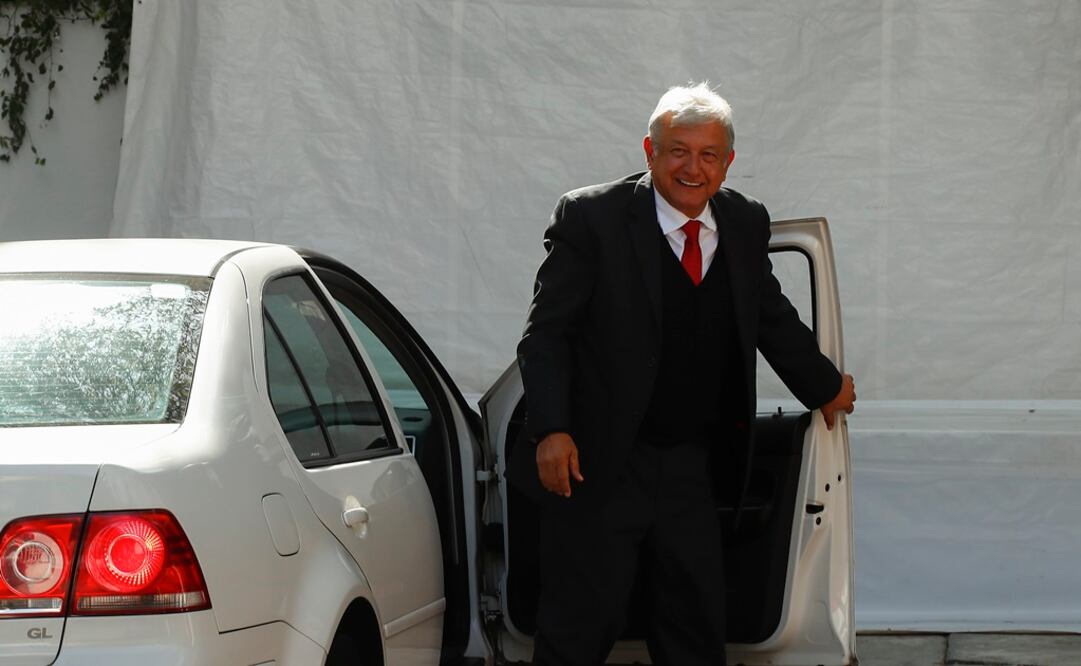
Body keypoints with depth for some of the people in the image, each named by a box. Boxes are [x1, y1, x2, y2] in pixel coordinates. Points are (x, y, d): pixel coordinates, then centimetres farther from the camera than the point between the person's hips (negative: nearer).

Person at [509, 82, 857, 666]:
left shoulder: (746, 225, 6)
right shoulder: (591, 218, -9)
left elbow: (772, 317, 23)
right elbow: (545, 333, -10)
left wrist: (825, 386, 30)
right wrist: (551, 430, -21)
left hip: (689, 465, 5)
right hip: (596, 463, -5)